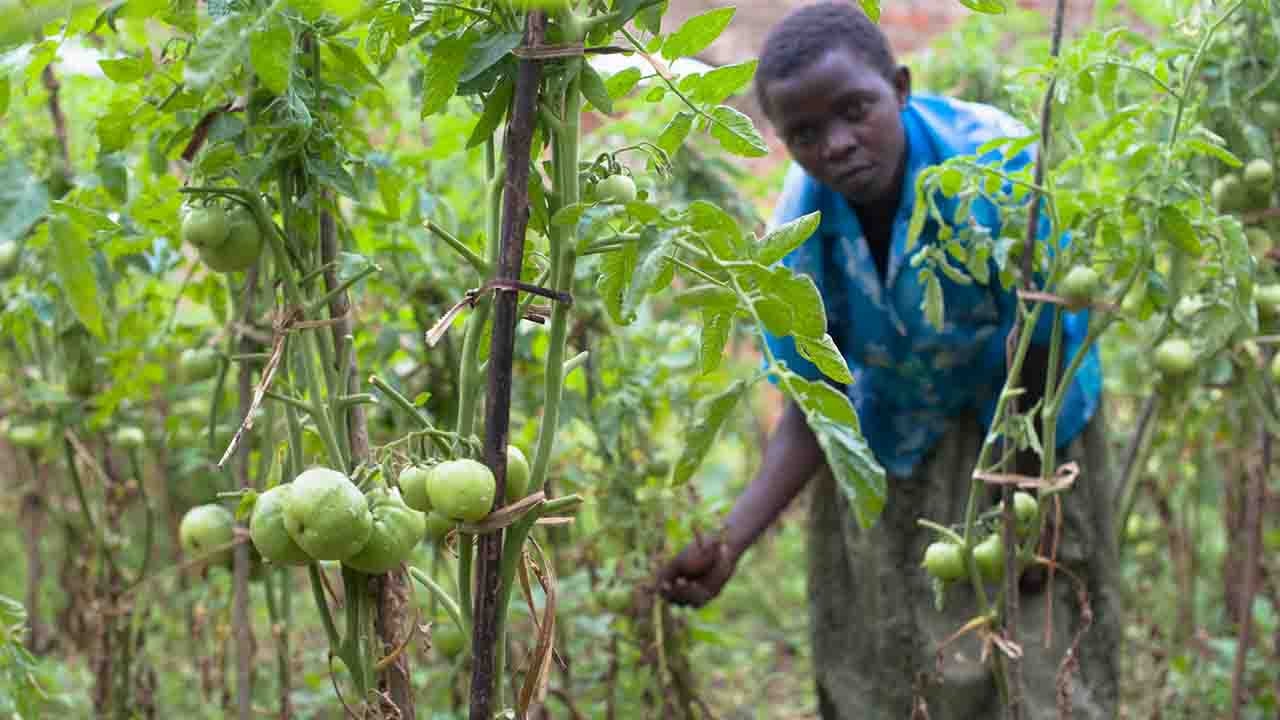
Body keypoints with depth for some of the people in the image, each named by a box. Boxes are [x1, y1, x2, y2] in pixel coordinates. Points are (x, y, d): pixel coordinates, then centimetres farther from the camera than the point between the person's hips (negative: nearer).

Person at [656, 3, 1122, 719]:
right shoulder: (800, 232, -21)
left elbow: (1044, 357, -21)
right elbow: (816, 411, -12)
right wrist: (732, 540, -25)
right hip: (893, 445, 3)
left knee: (1037, 659, 0)